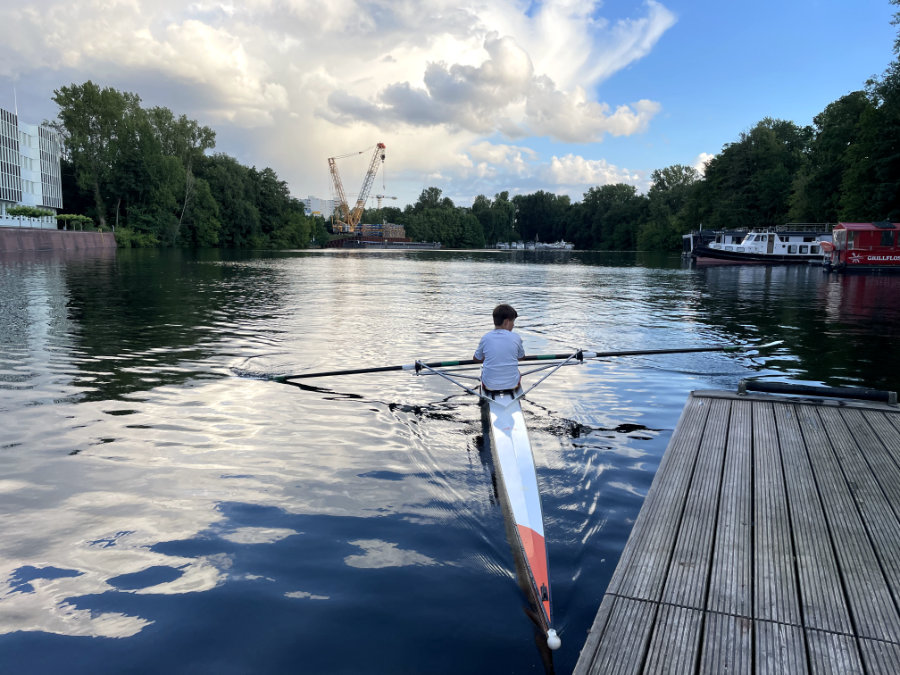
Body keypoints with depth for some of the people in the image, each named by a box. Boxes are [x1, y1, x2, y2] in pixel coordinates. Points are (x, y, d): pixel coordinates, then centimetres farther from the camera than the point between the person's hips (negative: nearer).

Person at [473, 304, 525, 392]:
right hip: (512, 384, 0)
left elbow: (476, 358, 7)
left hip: (490, 385, 0)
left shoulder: (485, 338, -8)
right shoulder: (516, 338, -8)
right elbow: (521, 356, 11)